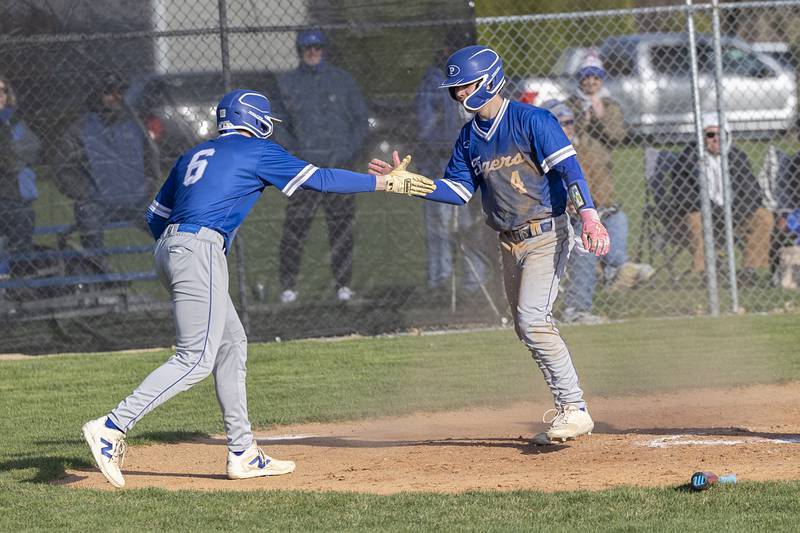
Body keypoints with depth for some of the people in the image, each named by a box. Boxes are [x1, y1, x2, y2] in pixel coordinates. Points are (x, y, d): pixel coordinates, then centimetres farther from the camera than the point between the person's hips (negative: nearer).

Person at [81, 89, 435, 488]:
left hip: (168, 247, 9)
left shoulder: (193, 155, 25)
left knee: (231, 344, 15)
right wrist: (386, 183, 9)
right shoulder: (257, 151, 5)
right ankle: (111, 427, -22)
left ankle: (243, 454, 15)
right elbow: (318, 179, 3)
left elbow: (156, 217, 25)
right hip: (200, 250, -9)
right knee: (196, 358, -12)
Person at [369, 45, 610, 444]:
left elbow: (568, 167, -21)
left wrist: (588, 213, -34)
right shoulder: (470, 136, 9)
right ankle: (569, 412, 18)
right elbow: (458, 190, 13)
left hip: (546, 236, -8)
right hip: (511, 243, 8)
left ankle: (575, 410, -15)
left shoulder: (530, 120, -13)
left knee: (533, 320, -20)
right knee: (528, 328, 9)